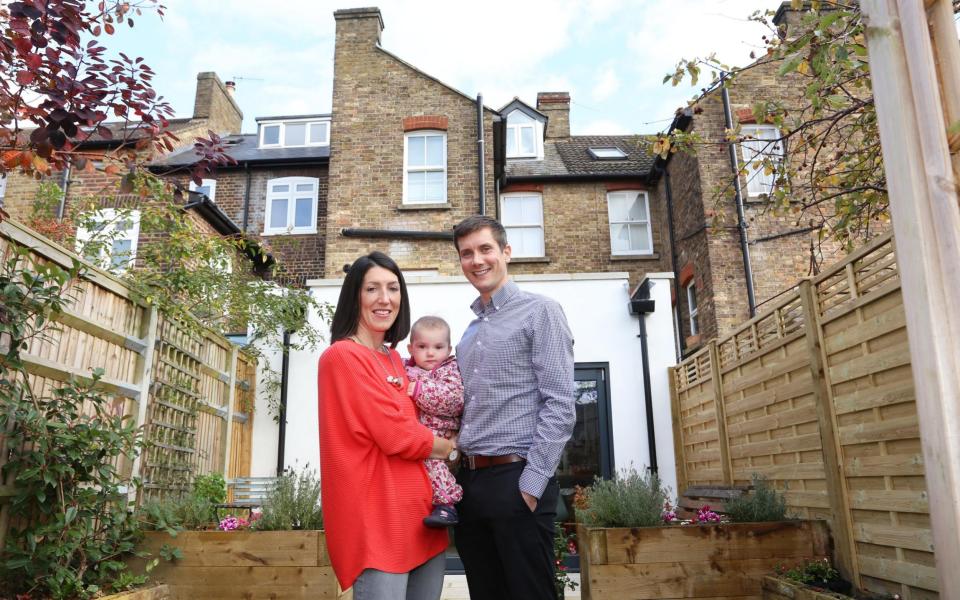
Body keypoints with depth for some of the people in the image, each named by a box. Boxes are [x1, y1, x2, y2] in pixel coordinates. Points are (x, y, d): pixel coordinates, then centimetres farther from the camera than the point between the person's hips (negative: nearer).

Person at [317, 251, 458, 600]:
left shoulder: (394, 359, 15)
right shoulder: (343, 355, -11)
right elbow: (397, 436, -16)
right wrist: (449, 448, 1)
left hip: (420, 513, 8)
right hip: (379, 520, -8)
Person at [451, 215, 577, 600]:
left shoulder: (540, 312, -3)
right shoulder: (468, 333, 17)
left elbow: (560, 405, -12)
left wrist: (531, 483, -16)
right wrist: (460, 476, 8)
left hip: (517, 480, -7)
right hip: (469, 482, 7)